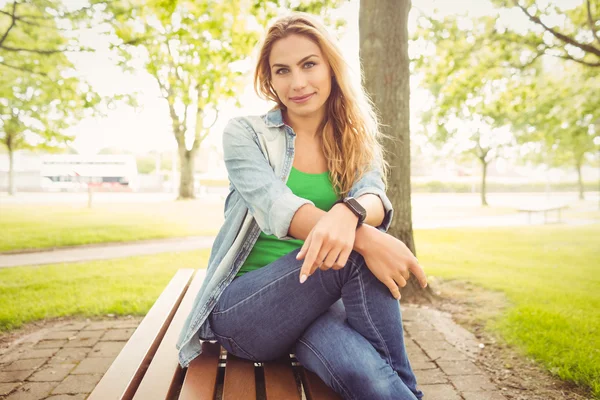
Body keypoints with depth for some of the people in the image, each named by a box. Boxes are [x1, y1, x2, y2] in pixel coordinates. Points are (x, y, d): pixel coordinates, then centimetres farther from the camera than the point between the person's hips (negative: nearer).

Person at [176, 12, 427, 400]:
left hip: (321, 304, 2)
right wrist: (365, 237, -37)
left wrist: (348, 212, -39)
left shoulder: (357, 143, 8)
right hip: (241, 306, -1)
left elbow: (374, 195, -13)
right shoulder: (244, 133, -2)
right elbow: (274, 205, -20)